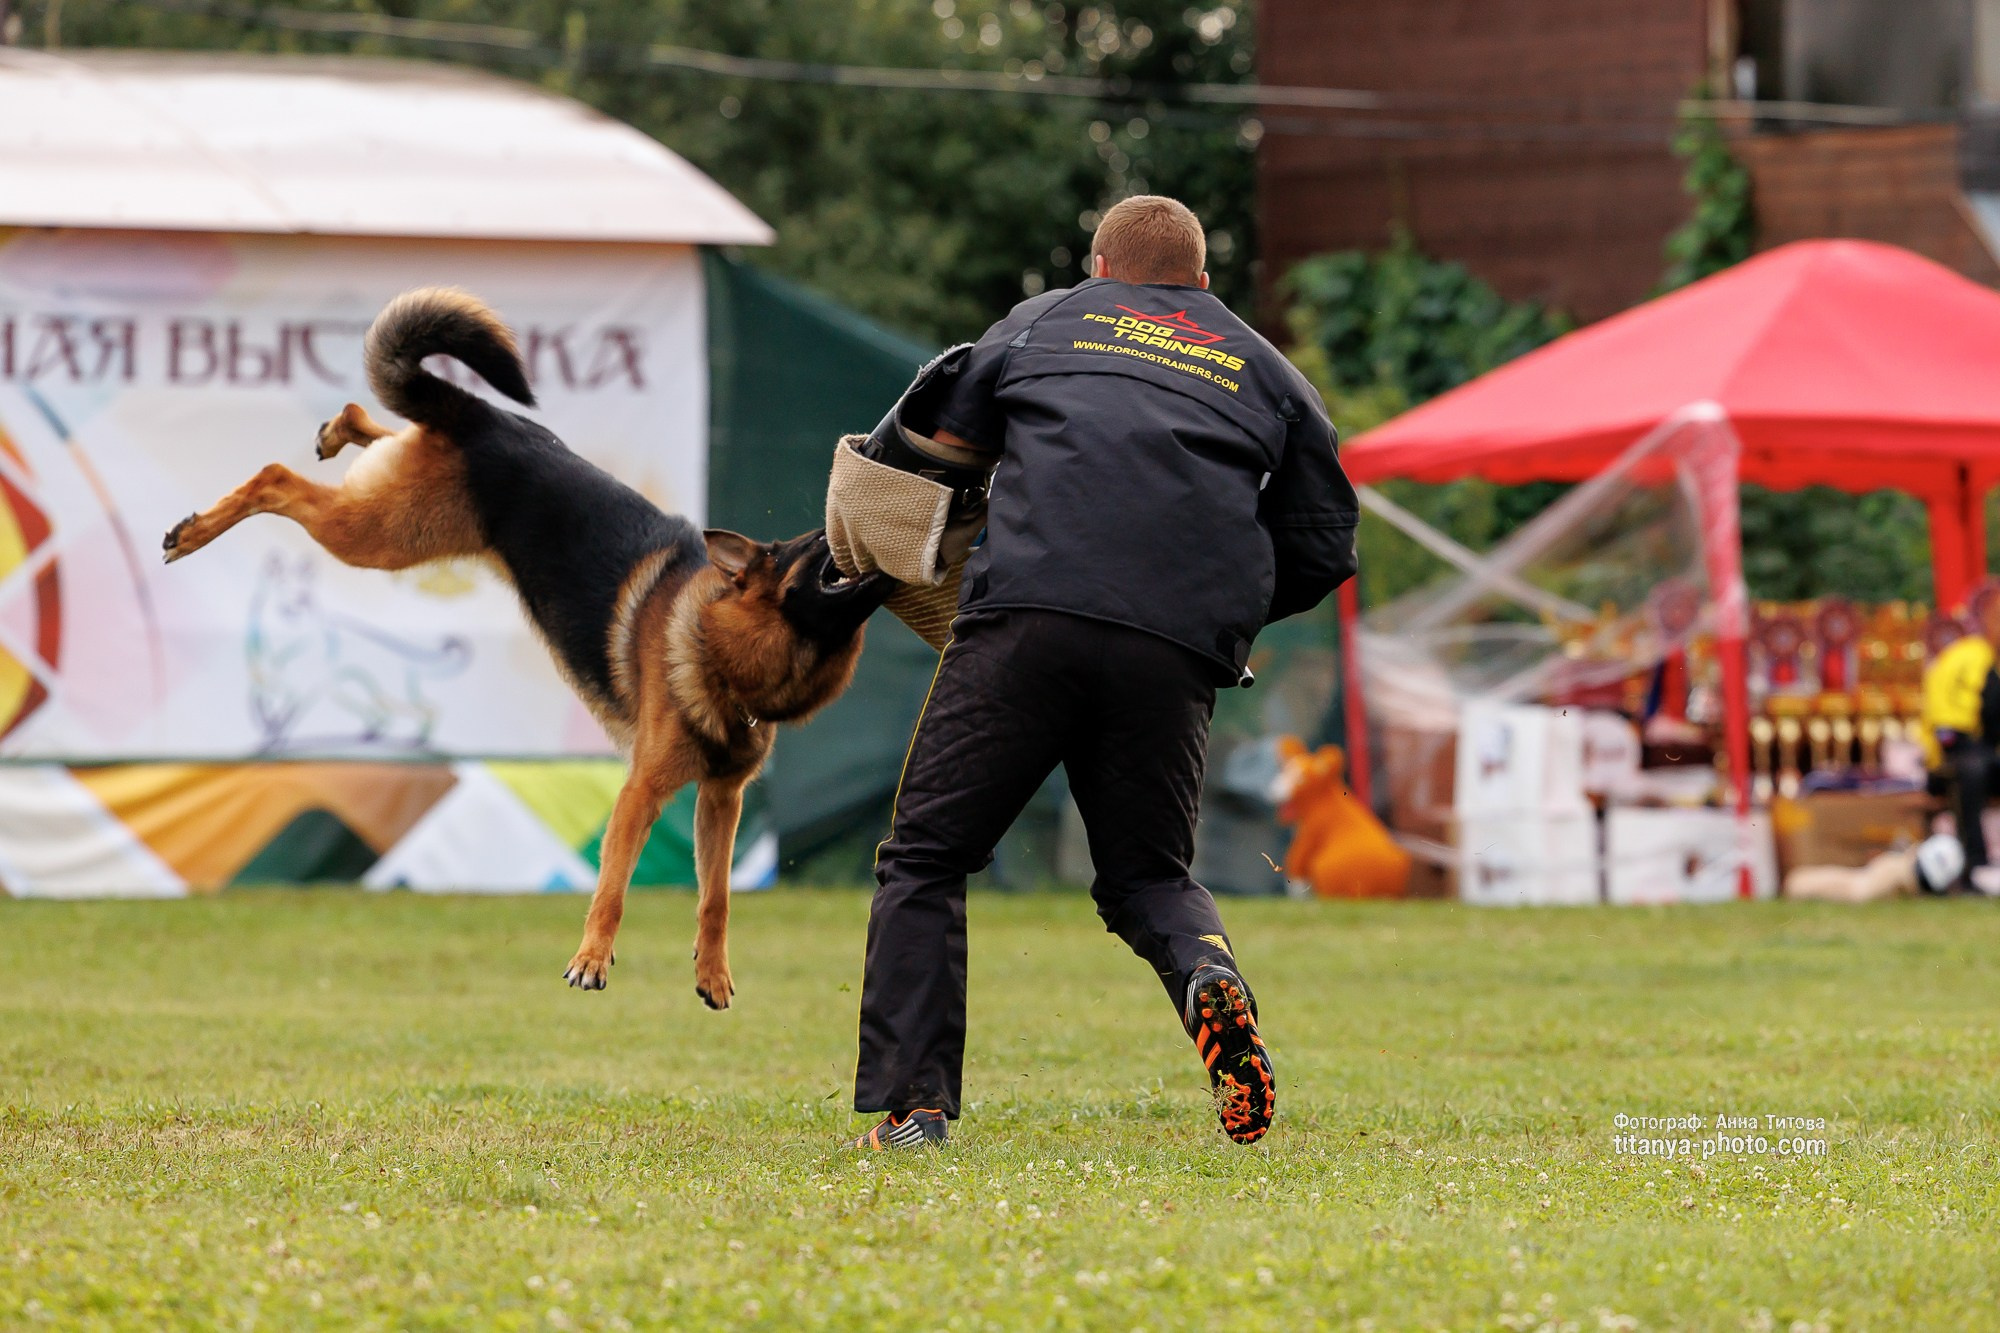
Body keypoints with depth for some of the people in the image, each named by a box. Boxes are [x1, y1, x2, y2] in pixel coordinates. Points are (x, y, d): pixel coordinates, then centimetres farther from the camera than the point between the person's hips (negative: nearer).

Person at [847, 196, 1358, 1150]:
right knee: (1146, 874, 19)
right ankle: (1208, 973, -14)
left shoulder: (1044, 321, 25)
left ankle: (911, 1102, -6)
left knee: (925, 859, 6)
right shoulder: (1267, 373, 26)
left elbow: (936, 443, 22)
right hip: (1175, 657, 2)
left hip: (1028, 615, -2)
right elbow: (1324, 547, 21)